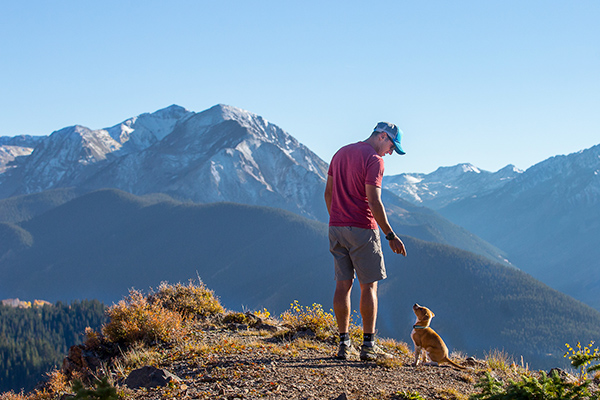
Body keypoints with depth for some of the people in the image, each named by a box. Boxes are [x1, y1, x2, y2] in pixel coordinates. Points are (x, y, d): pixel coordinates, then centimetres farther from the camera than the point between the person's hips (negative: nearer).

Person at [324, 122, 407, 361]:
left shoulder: (340, 153, 14)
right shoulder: (374, 160, -11)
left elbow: (328, 192, 16)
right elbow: (374, 201, -18)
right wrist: (390, 235, -14)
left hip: (336, 227, 7)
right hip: (362, 229, -7)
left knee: (343, 284, 8)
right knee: (369, 286, 0)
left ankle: (344, 344, 8)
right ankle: (368, 346, 1)